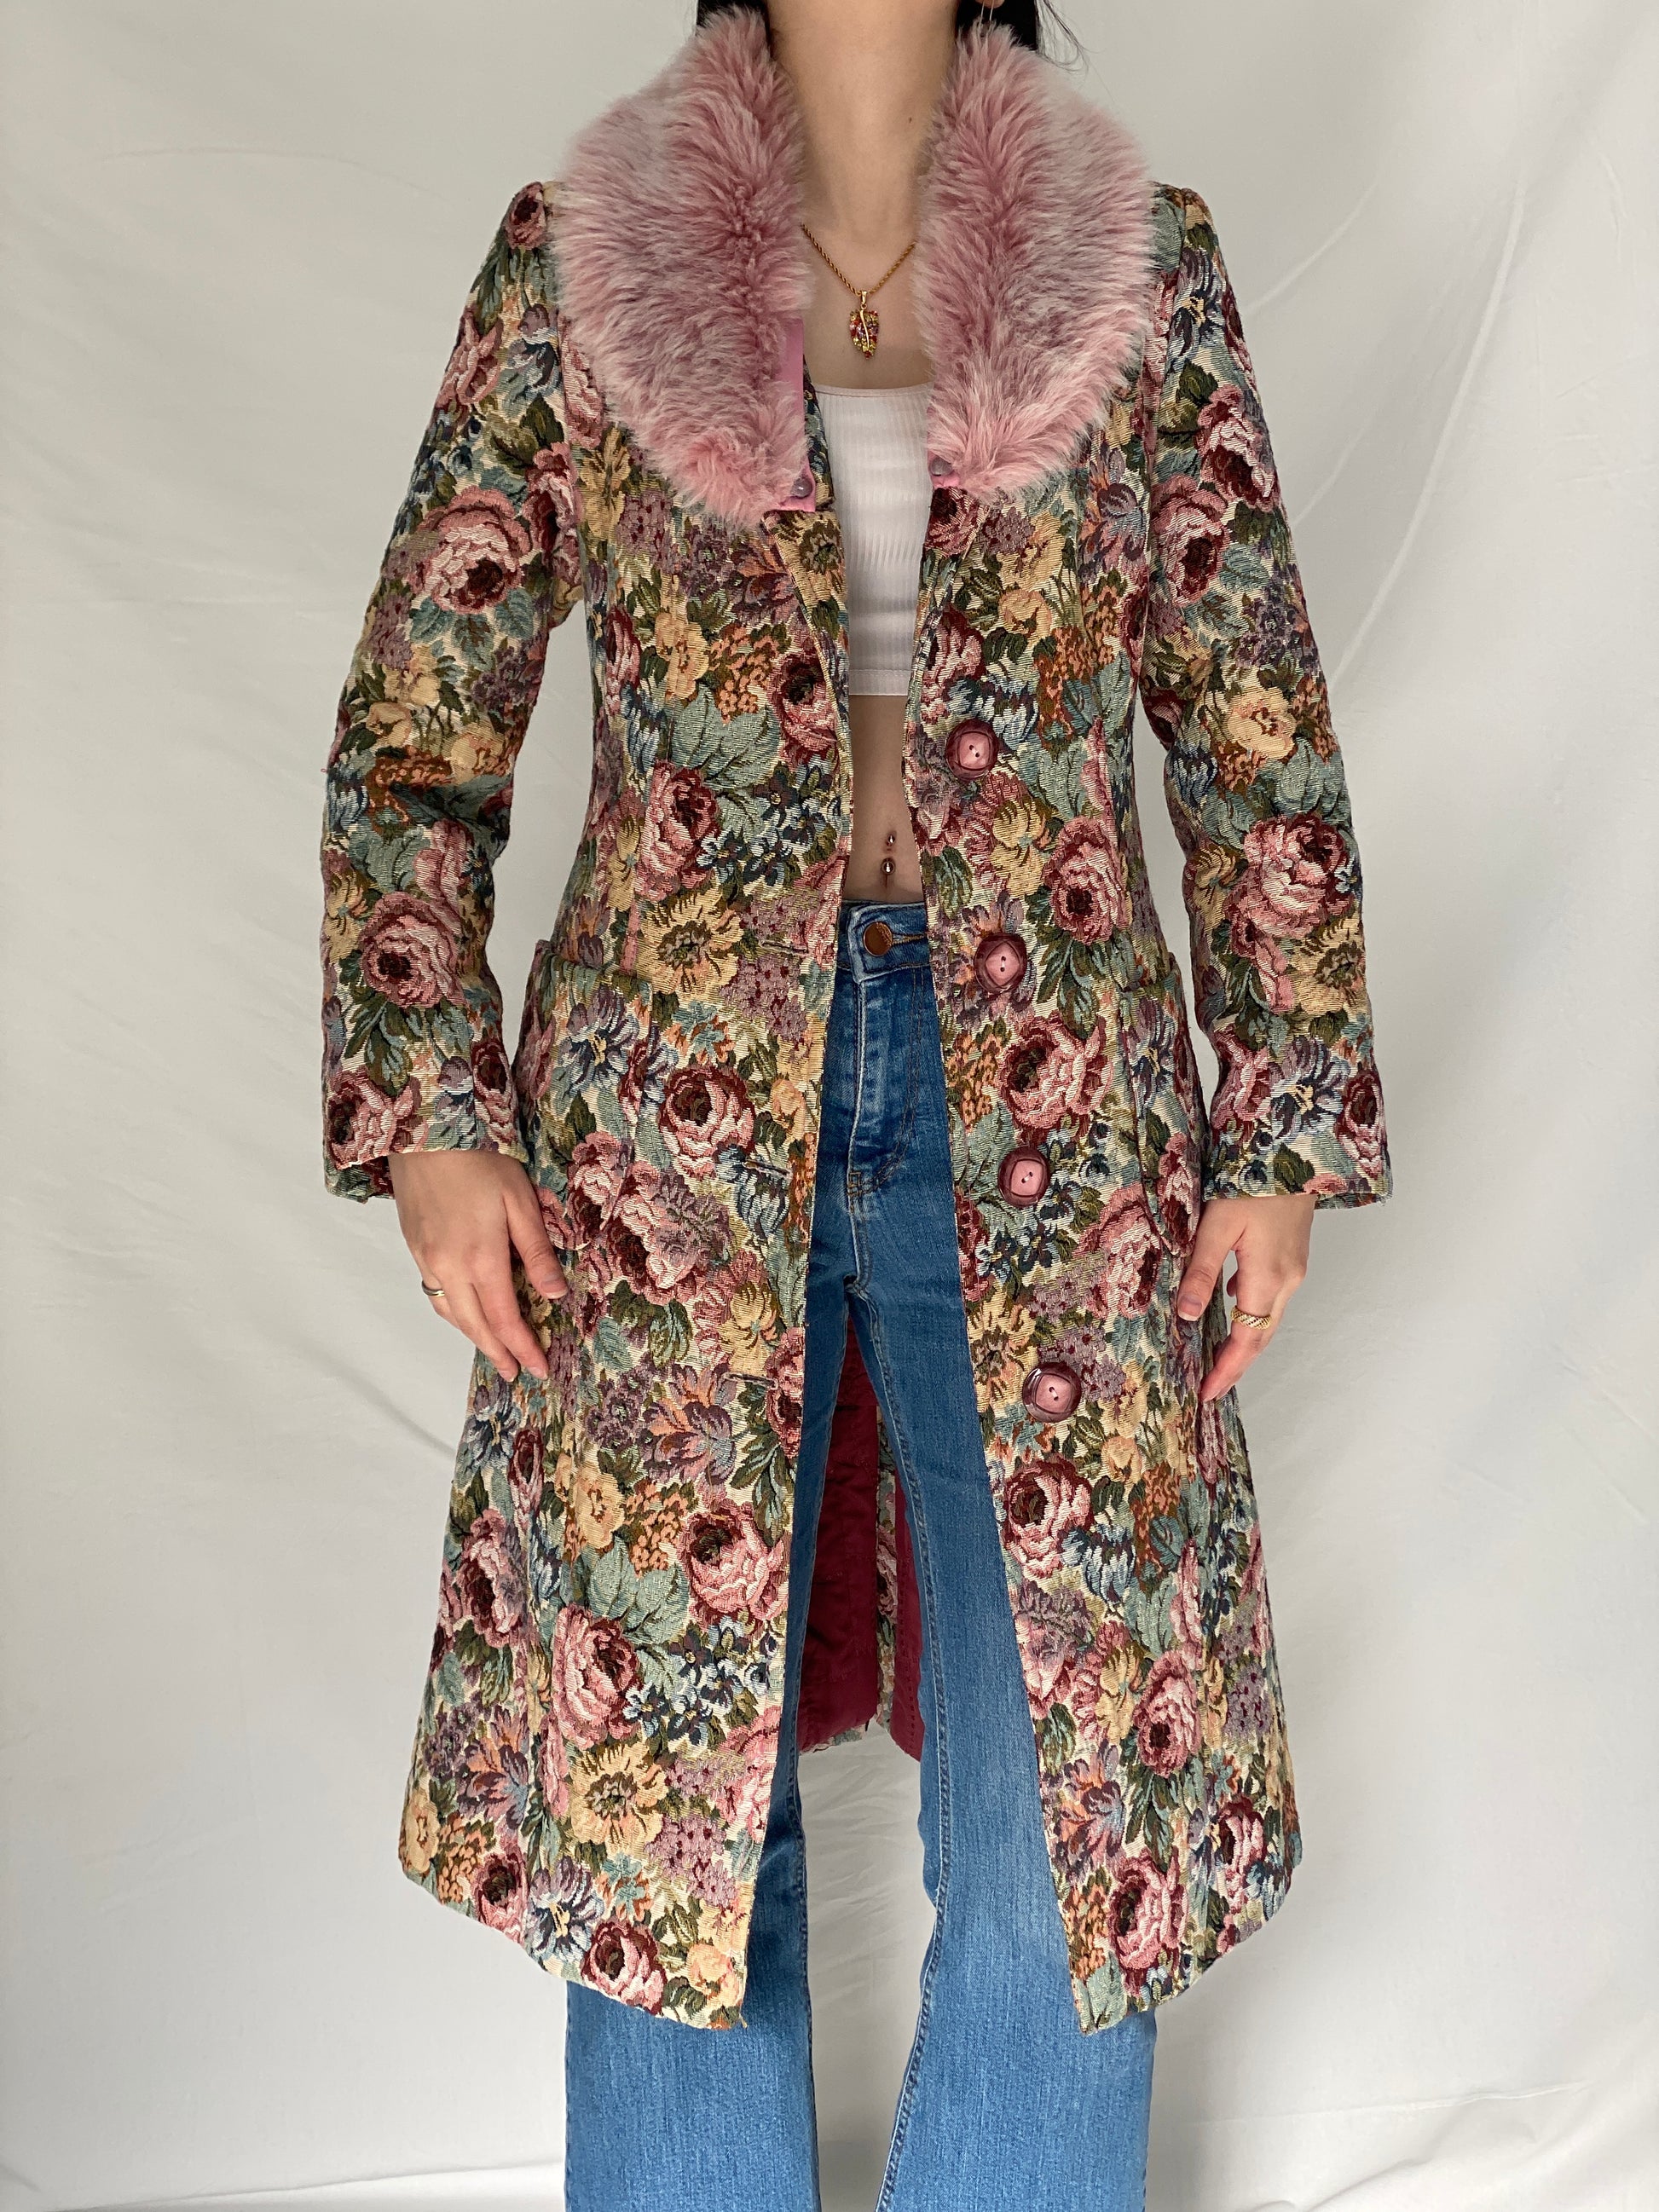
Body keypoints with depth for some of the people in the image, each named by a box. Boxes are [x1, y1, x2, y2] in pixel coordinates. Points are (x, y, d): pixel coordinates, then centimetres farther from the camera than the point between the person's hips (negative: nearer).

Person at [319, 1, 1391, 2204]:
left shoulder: (1149, 271, 4)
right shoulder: (571, 271, 2)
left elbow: (1260, 748, 6)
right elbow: (413, 742, 4)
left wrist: (1284, 1131, 1)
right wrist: (427, 1109, -5)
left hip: (1051, 1118, 1)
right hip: (674, 1116, 0)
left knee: (1075, 1789, 7)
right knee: (671, 1771, 10)